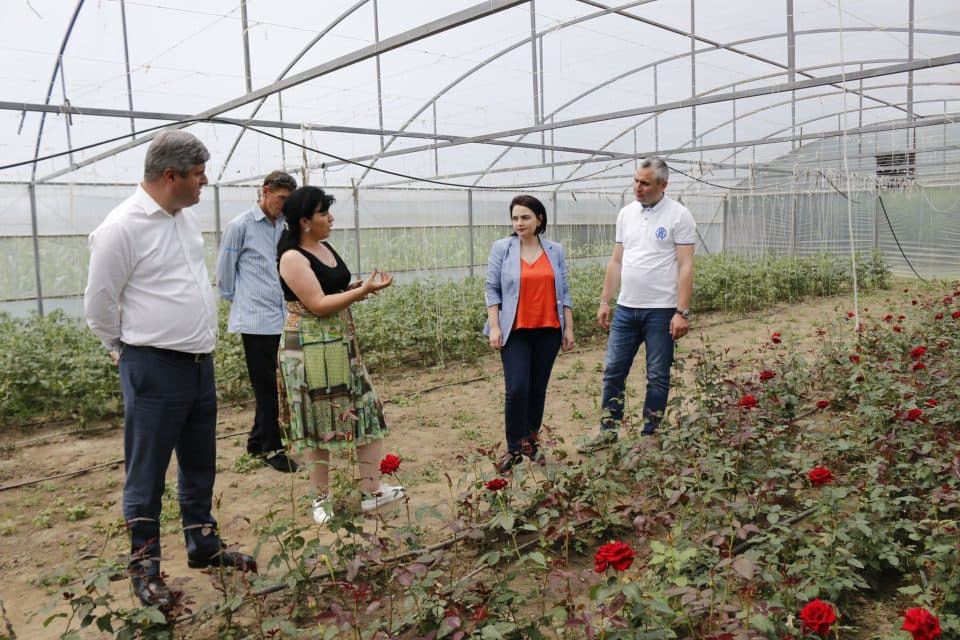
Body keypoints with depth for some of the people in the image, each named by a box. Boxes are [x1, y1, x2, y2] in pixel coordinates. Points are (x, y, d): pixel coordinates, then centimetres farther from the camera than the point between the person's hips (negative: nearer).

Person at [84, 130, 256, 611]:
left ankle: (204, 547, 33)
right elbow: (98, 305, -9)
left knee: (200, 466, 18)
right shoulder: (122, 228, -16)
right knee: (146, 474, 6)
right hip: (154, 371, -7)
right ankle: (145, 568, 20)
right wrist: (131, 350, 4)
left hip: (200, 364, 8)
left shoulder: (185, 217, 8)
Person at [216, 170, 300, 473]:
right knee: (268, 387, 0)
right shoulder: (240, 226, -5)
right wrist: (239, 301, 11)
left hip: (282, 319, 5)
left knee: (272, 386, 11)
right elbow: (224, 271, 3)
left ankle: (259, 443, 26)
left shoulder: (282, 227, 10)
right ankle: (272, 448, 13)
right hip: (256, 320, -5)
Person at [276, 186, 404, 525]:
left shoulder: (326, 248, 12)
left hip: (342, 345, 9)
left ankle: (372, 490, 13)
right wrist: (363, 291, -20)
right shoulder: (293, 257, -14)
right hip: (310, 350, -8)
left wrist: (360, 287, 3)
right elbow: (318, 305, -20)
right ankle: (322, 499, 16)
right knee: (318, 423, 2)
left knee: (366, 412, 6)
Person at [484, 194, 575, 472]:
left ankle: (531, 442, 21)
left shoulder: (555, 251, 7)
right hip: (515, 332, -2)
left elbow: (564, 292, 10)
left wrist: (569, 328, 7)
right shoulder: (501, 248, -1)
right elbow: (492, 289, -1)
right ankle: (514, 448, 4)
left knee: (538, 389, 8)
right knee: (516, 389, -9)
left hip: (548, 331, 3)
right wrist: (494, 327, -8)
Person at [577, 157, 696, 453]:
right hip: (626, 308, 5)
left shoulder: (679, 215, -8)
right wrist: (604, 301, 10)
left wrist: (682, 312, -17)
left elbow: (685, 267, -12)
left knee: (658, 377, 7)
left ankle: (649, 435, 18)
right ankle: (608, 430, 20)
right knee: (613, 370, 8)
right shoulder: (626, 213, 9)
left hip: (661, 311, -5)